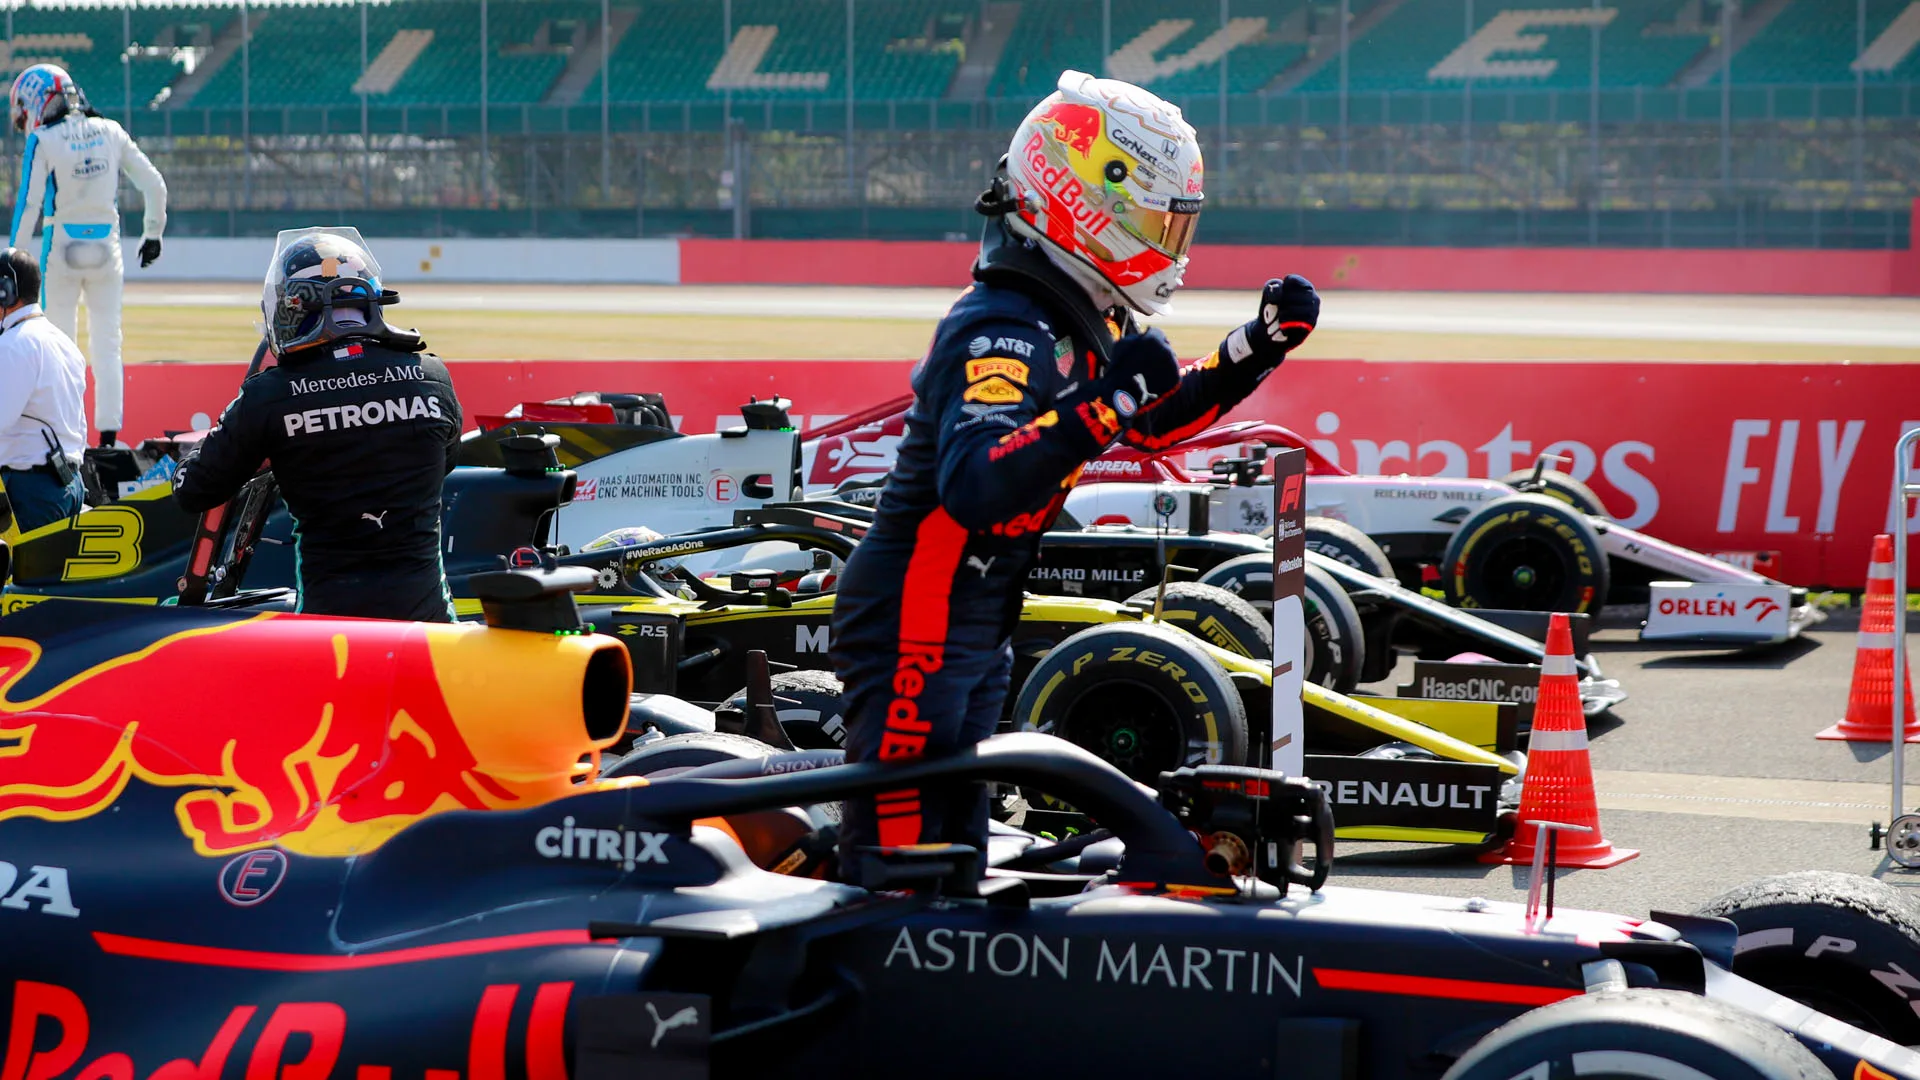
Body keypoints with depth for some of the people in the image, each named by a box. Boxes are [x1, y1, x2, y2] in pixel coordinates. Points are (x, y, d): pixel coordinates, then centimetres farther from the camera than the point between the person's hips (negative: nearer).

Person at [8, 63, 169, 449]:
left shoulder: (42, 141, -9)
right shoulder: (110, 132, 3)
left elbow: (28, 205, -12)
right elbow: (154, 185, 6)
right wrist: (152, 233, 18)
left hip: (61, 250, -3)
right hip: (106, 250, 3)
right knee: (107, 347, 9)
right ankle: (109, 435, 7)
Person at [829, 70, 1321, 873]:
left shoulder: (1079, 321, 7)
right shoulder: (1003, 332, -23)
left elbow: (1156, 420, 24)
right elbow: (975, 488, -39)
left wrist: (1257, 348, 11)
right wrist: (1102, 403, -42)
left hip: (975, 627, 10)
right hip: (914, 626, -10)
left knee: (952, 845, 18)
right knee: (896, 853, -8)